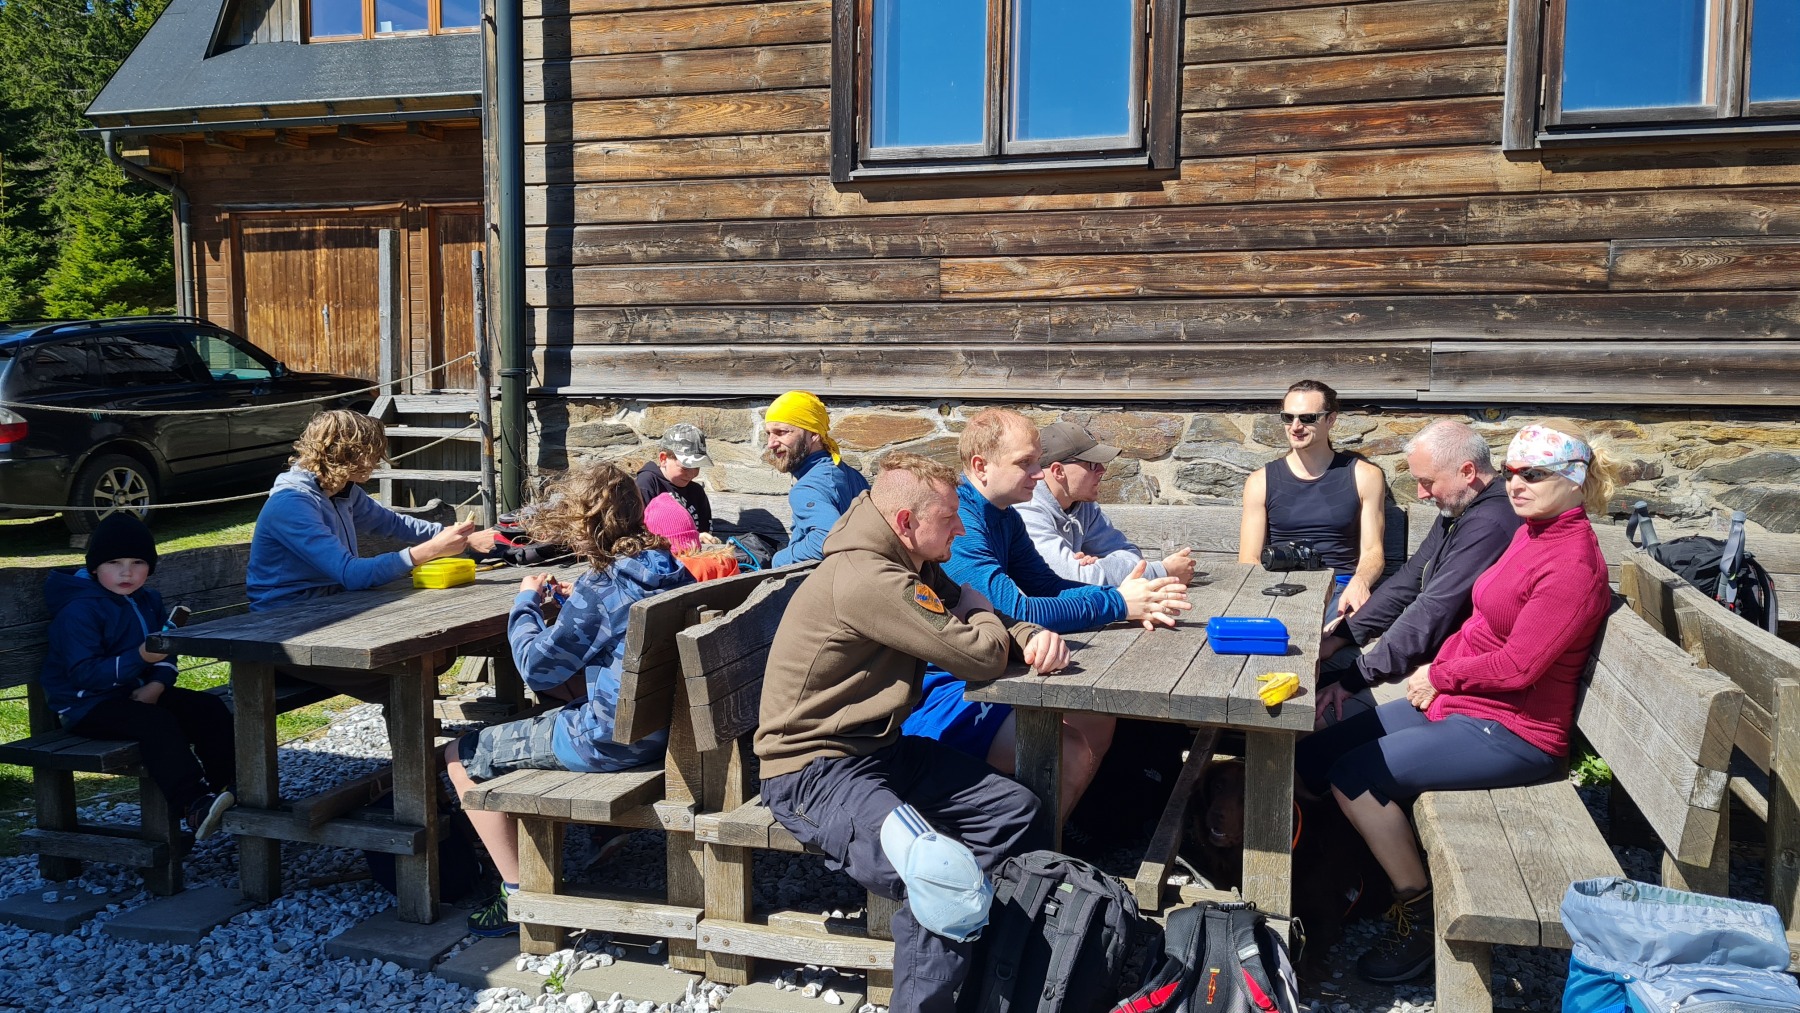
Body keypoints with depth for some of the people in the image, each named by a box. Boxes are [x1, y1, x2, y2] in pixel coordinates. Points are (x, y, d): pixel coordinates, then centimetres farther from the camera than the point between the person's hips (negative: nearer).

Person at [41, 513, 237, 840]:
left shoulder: (149, 600, 10)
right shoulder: (78, 610, -16)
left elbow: (166, 654, 12)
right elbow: (84, 673, -24)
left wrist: (158, 684, -10)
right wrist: (140, 657, -35)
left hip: (140, 692, 8)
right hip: (87, 704, -8)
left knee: (210, 709, -8)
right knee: (157, 724, -34)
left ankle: (227, 785, -10)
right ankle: (194, 805, -40)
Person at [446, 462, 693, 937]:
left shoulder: (600, 588, -22)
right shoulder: (672, 570, 2)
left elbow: (537, 666, -14)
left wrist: (526, 602, 0)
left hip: (609, 739, -9)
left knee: (461, 756, 4)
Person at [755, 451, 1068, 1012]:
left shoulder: (913, 567, 7)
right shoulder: (868, 580, -24)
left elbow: (979, 613, 16)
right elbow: (980, 656, -22)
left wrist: (1030, 634, -7)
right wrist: (989, 624, 2)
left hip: (878, 750, 10)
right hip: (814, 771, -10)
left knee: (1017, 812, 8)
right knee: (947, 884, -31)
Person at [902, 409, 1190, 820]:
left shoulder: (1003, 517, 10)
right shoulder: (958, 523, -22)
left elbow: (1046, 585, 11)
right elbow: (1015, 611, -28)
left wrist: (1135, 602, -6)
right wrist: (1116, 603, -20)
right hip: (934, 690, -10)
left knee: (1096, 725, 9)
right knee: (1069, 758, -22)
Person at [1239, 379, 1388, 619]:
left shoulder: (1364, 476, 10)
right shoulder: (1261, 481, 11)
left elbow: (1372, 550, 6)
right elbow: (1249, 559, 7)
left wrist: (1359, 582, -19)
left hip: (1340, 589, -1)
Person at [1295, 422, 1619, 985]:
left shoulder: (1574, 563, -19)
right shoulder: (1531, 533, 9)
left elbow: (1518, 665, -22)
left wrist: (1440, 675, -8)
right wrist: (1437, 669, -2)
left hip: (1512, 731, -9)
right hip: (1458, 703, 9)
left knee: (1354, 774, -20)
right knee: (1314, 754, 1)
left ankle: (1419, 914, -3)